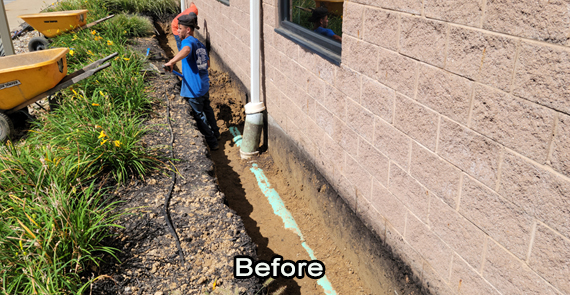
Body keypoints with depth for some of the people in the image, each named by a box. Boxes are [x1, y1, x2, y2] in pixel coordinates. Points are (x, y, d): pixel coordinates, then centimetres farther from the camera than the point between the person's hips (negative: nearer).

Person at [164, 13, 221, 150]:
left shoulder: (188, 41, -15)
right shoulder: (200, 44, 11)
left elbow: (186, 50, -41)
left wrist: (172, 62, -50)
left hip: (193, 89, -9)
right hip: (204, 85, 9)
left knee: (199, 116, 4)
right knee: (207, 110, 27)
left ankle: (212, 143, 12)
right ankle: (215, 133, 44)